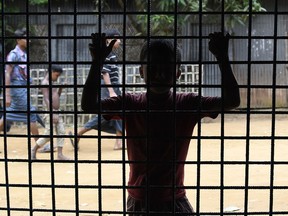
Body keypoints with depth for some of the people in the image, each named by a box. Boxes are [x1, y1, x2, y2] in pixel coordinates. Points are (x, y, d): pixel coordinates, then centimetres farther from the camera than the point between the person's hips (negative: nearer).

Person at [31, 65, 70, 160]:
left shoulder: (50, 84, 17)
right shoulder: (45, 83, -11)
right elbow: (47, 100, -21)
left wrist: (60, 88, 10)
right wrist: (53, 114, -27)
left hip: (57, 112, 9)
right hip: (51, 113, -9)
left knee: (61, 132, 1)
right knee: (48, 135, -4)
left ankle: (60, 154, 2)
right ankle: (34, 150, 13)